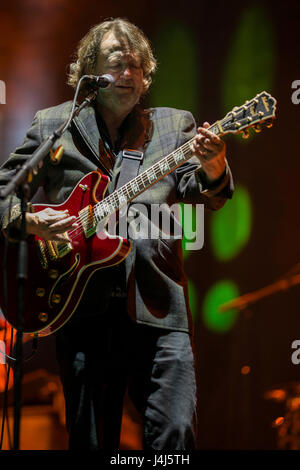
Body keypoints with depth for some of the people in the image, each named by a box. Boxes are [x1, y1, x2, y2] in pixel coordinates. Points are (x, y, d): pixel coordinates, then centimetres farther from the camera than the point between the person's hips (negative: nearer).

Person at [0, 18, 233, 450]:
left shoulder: (174, 126, 14)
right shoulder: (52, 126, 13)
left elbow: (202, 194, 1)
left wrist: (211, 168, -23)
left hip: (158, 305, 0)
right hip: (83, 308, 0)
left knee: (176, 436, -11)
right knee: (90, 441, 5)